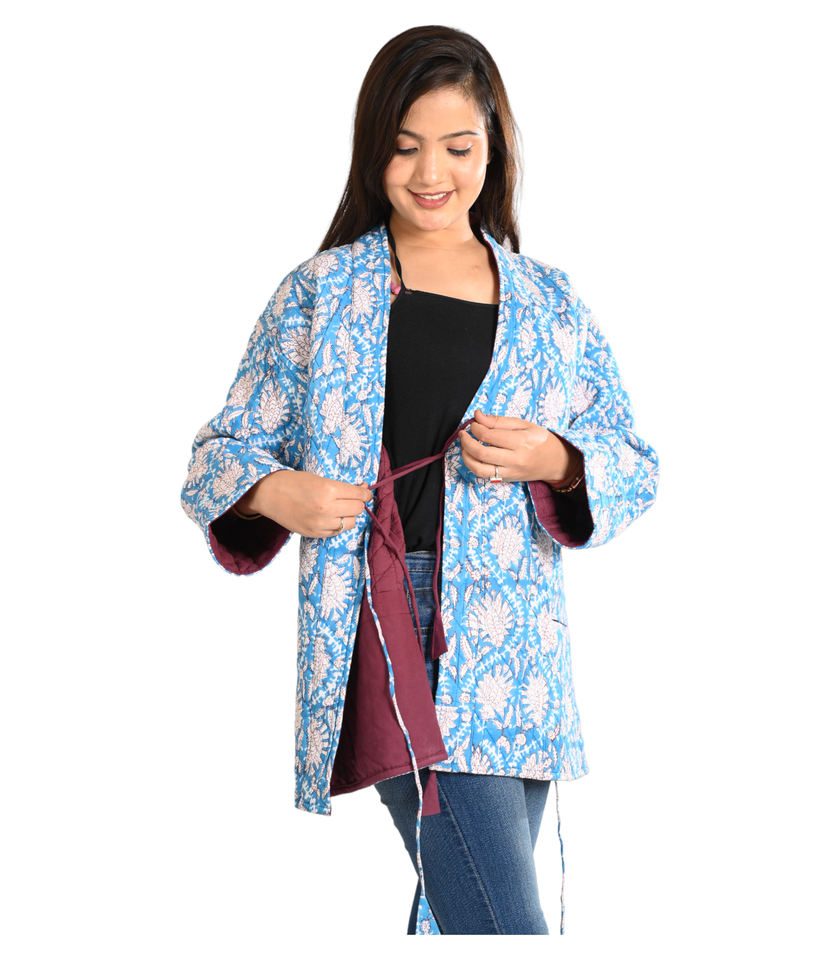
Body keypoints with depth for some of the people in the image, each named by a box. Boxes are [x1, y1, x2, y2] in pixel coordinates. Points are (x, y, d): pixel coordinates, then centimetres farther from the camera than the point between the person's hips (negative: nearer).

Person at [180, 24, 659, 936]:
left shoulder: (551, 303, 13)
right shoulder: (319, 292, 7)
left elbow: (635, 465, 14)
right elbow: (221, 451, 10)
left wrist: (555, 462, -7)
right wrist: (273, 493, -12)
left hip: (515, 646, 4)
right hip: (388, 623, -3)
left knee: (458, 909, 10)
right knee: (504, 924, -16)